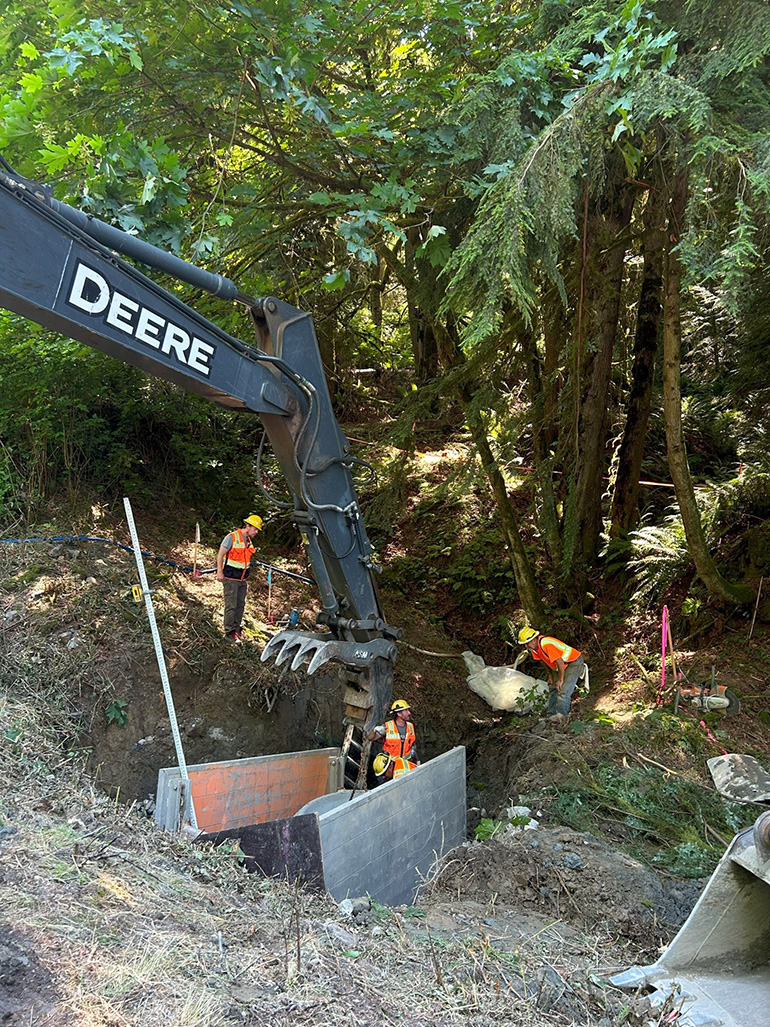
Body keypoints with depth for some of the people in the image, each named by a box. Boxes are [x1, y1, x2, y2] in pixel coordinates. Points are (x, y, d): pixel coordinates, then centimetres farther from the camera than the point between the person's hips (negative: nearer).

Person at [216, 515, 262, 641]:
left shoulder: (248, 541, 12)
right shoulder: (232, 537, -11)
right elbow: (220, 554, -10)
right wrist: (220, 572, -15)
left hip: (242, 579, 7)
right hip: (230, 578, -7)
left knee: (240, 604, 9)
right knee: (231, 605, -6)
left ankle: (236, 628, 18)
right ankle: (229, 631, 0)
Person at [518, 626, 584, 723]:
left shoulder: (545, 644, -33)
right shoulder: (534, 647, -4)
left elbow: (560, 662, -30)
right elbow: (547, 660, 13)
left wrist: (560, 680, -20)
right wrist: (550, 676, 10)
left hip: (574, 662, -10)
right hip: (562, 665, 10)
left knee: (563, 690, -20)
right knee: (553, 688, 8)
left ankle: (560, 715, -21)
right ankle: (551, 715, 10)